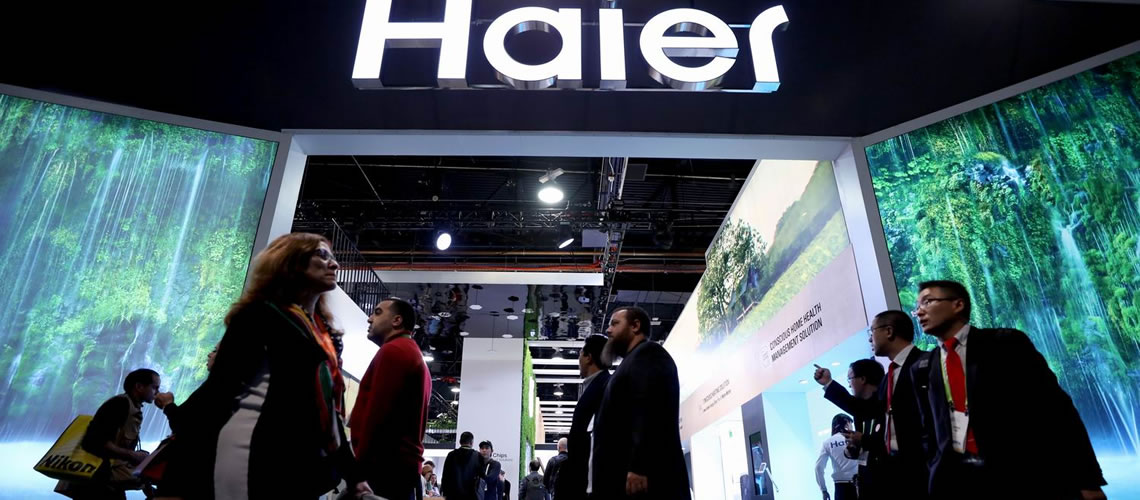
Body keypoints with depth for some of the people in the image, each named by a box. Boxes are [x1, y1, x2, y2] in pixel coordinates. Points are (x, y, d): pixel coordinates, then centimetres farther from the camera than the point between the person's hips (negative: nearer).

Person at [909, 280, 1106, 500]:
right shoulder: (922, 370, 9)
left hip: (1023, 476, -3)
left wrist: (1085, 480, -9)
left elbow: (1056, 408, -5)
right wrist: (939, 477, 6)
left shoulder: (1006, 343, -1)